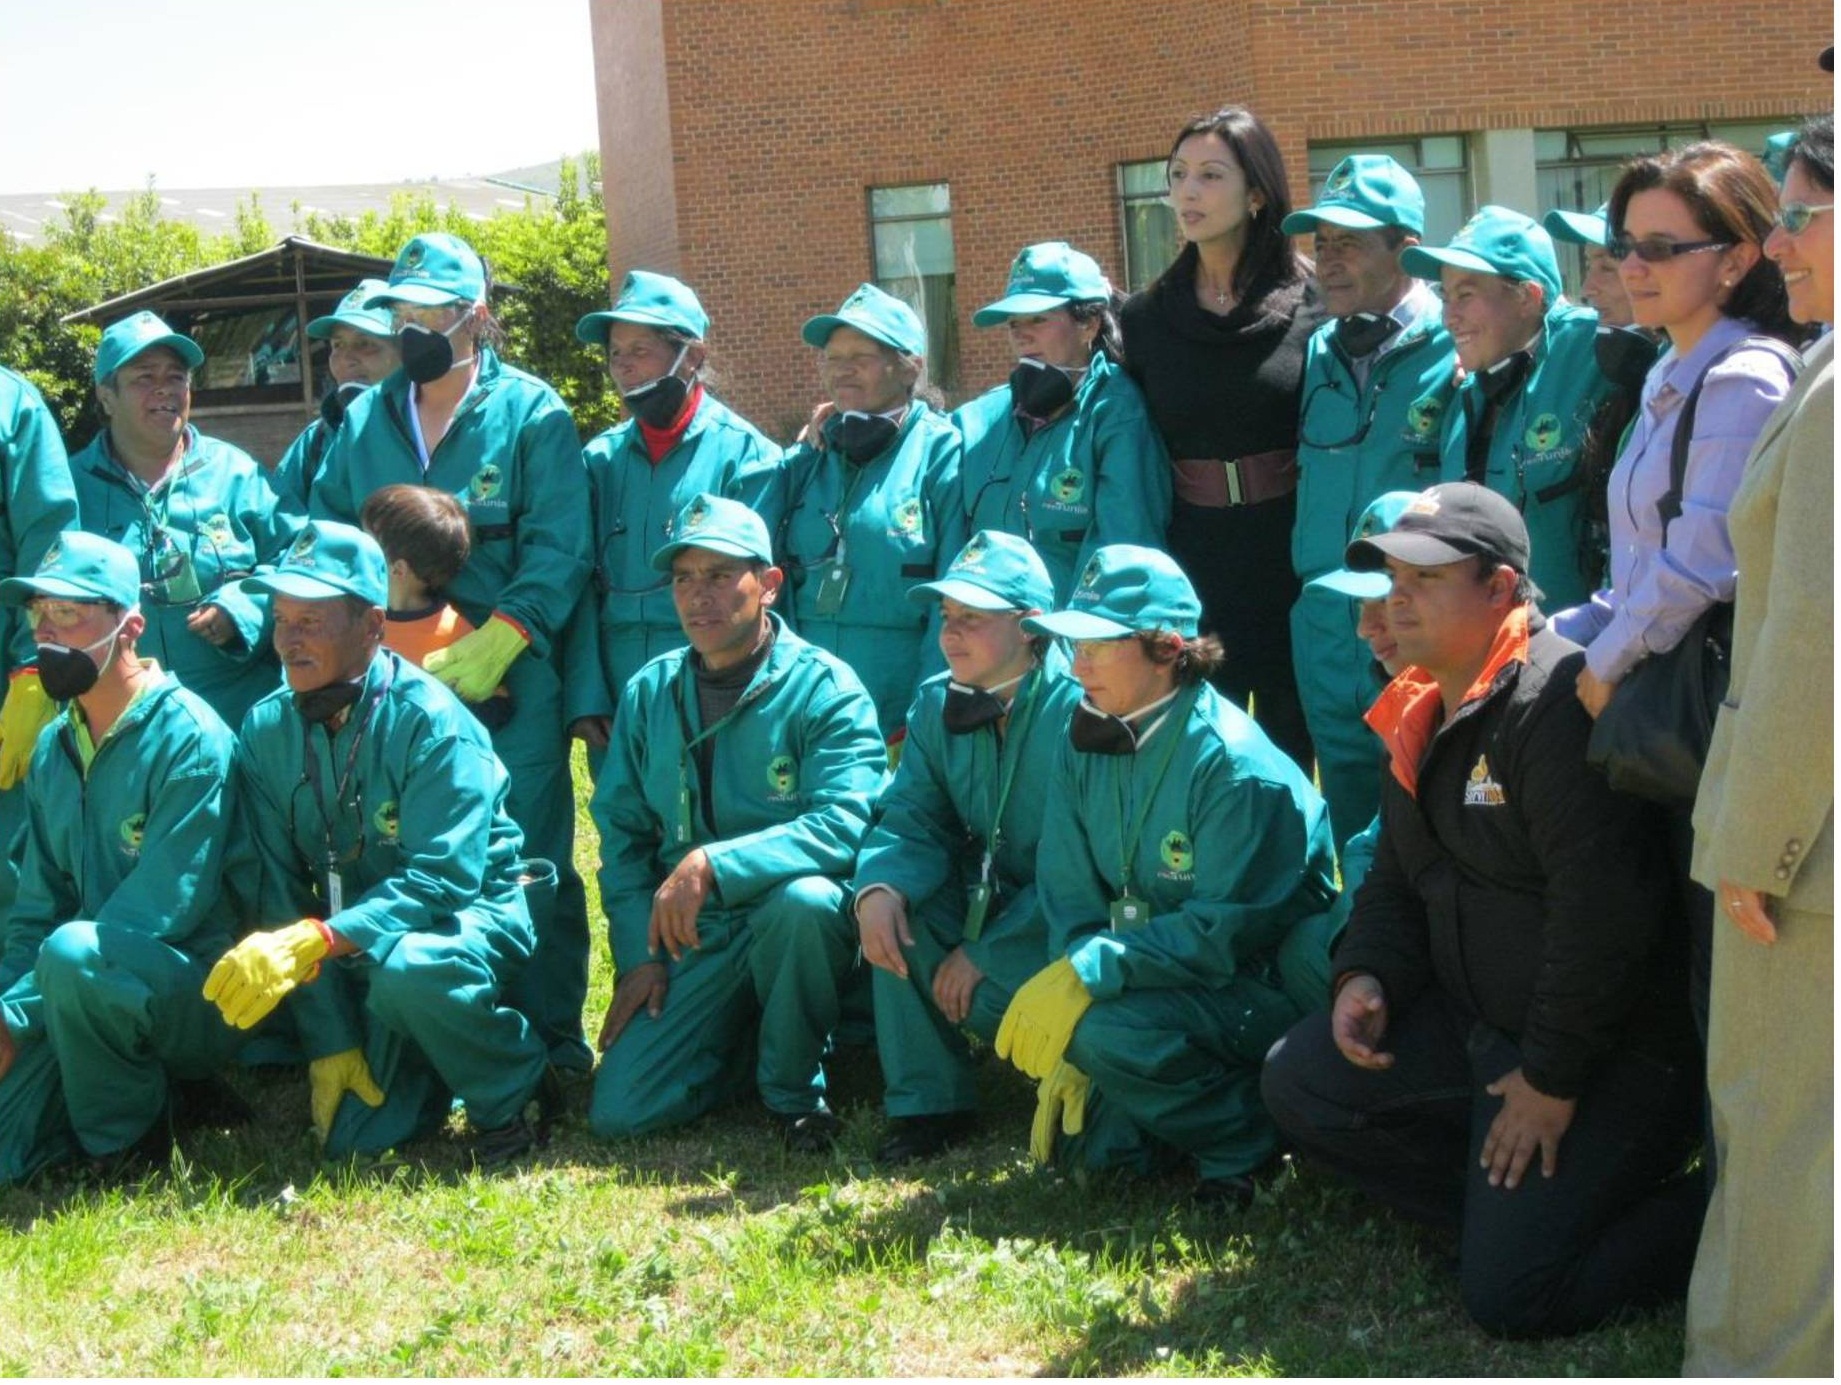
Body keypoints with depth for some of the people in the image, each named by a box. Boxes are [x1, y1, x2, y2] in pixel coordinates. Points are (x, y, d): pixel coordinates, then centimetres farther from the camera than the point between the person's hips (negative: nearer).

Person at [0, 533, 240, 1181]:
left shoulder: (189, 738, -14)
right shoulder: (53, 750, 9)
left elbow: (155, 915, -20)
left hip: (196, 994, -7)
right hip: (85, 1006, 7)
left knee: (74, 954, -36)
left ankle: (129, 1139, -12)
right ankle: (139, 1086, 11)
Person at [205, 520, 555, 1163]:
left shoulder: (429, 721, -20)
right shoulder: (267, 730, -5)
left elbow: (442, 880, -28)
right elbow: (282, 894, -5)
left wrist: (313, 941, -40)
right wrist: (330, 1043, -11)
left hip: (472, 914, -5)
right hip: (356, 946, 5)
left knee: (404, 972, -38)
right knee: (351, 1136, -10)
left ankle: (518, 1089, -9)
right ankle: (429, 1063, 23)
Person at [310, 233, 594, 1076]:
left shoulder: (529, 412, 0)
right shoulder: (364, 421, 13)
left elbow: (558, 551, -7)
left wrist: (491, 644, -17)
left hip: (510, 686, -4)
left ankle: (550, 1038, 9)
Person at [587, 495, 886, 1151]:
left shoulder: (824, 686, -11)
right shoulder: (649, 692, 4)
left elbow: (844, 824, -24)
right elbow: (621, 833, 10)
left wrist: (713, 864, -33)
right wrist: (638, 955, -1)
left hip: (792, 924, -4)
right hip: (691, 939, 4)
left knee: (803, 899, -39)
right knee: (617, 1111, -12)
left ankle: (795, 1090, -13)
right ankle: (745, 1042, 19)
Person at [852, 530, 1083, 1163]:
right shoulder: (938, 705, 2)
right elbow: (911, 819, -4)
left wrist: (984, 951, -23)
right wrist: (878, 888, -27)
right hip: (986, 899, 6)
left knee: (995, 992, -31)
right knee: (894, 905, -20)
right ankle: (926, 1102, -10)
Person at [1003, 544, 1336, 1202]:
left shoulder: (1236, 766, -23)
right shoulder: (1087, 741, -1)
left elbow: (1223, 933, -26)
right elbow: (1069, 897, 0)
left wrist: (1091, 973, -31)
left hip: (1263, 983, -7)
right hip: (1159, 970, 7)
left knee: (1111, 1032, -31)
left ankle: (1249, 1135, -8)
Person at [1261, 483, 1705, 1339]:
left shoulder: (1557, 701, -21)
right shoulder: (1422, 714, 11)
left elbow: (1604, 907, -26)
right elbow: (1398, 880, 22)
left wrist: (1552, 1077, -21)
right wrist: (1366, 975, 1)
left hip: (1612, 1049, -9)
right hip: (1471, 1021, 10)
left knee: (1512, 1298, -17)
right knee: (1299, 1081, 0)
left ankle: (1710, 1218, 6)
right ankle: (1513, 1207, 4)